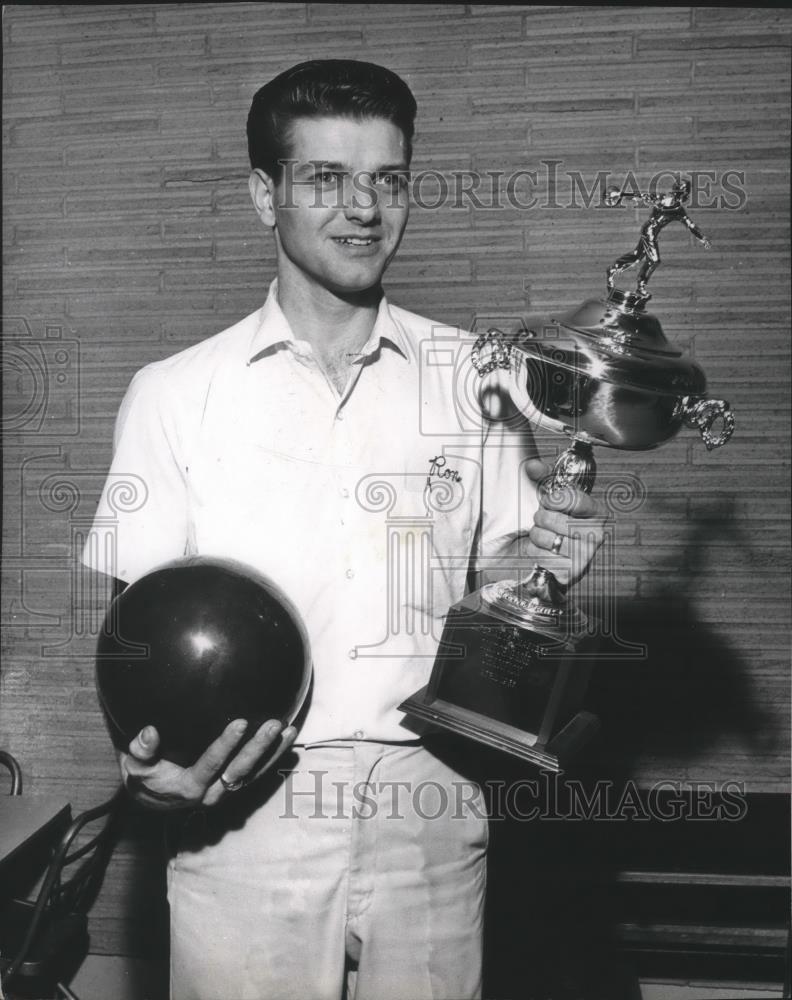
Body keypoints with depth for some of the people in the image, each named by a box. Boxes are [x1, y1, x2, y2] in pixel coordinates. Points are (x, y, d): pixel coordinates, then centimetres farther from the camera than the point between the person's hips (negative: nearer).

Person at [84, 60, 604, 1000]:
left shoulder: (475, 379, 3)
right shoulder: (173, 394, -1)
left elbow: (495, 587, 9)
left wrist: (540, 560, -12)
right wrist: (141, 755, -16)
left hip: (430, 811, 2)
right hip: (242, 812, -1)